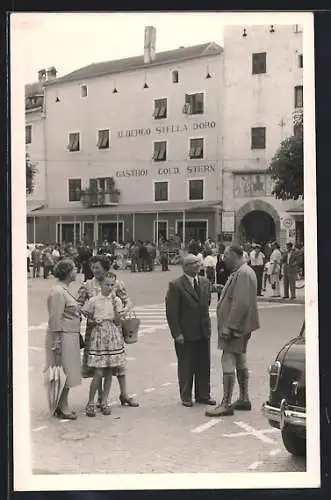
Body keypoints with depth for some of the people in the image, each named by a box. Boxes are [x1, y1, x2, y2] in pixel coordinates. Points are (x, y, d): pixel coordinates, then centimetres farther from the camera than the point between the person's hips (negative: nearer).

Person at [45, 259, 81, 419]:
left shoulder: (64, 290, 15)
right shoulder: (57, 292, -16)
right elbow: (55, 319, -19)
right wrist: (57, 342, -21)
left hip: (70, 337, 10)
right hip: (63, 337, -10)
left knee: (68, 374, 12)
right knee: (64, 373, -4)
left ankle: (62, 406, 19)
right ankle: (61, 408, 3)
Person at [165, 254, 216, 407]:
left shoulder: (205, 283, 8)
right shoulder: (176, 285, -11)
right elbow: (171, 312, -12)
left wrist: (206, 325, 14)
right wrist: (177, 333, -15)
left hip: (203, 331, 5)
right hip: (186, 334, -5)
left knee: (204, 365, 12)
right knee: (186, 366, 6)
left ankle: (203, 395, 25)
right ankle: (186, 396, 20)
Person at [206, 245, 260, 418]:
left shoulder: (243, 274, -19)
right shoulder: (239, 272, 15)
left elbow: (241, 304, -26)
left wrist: (229, 327, -25)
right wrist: (228, 326, 18)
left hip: (236, 327, -11)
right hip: (239, 327, 11)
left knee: (228, 362, -9)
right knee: (240, 361, 16)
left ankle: (226, 404, -6)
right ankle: (244, 399, 26)